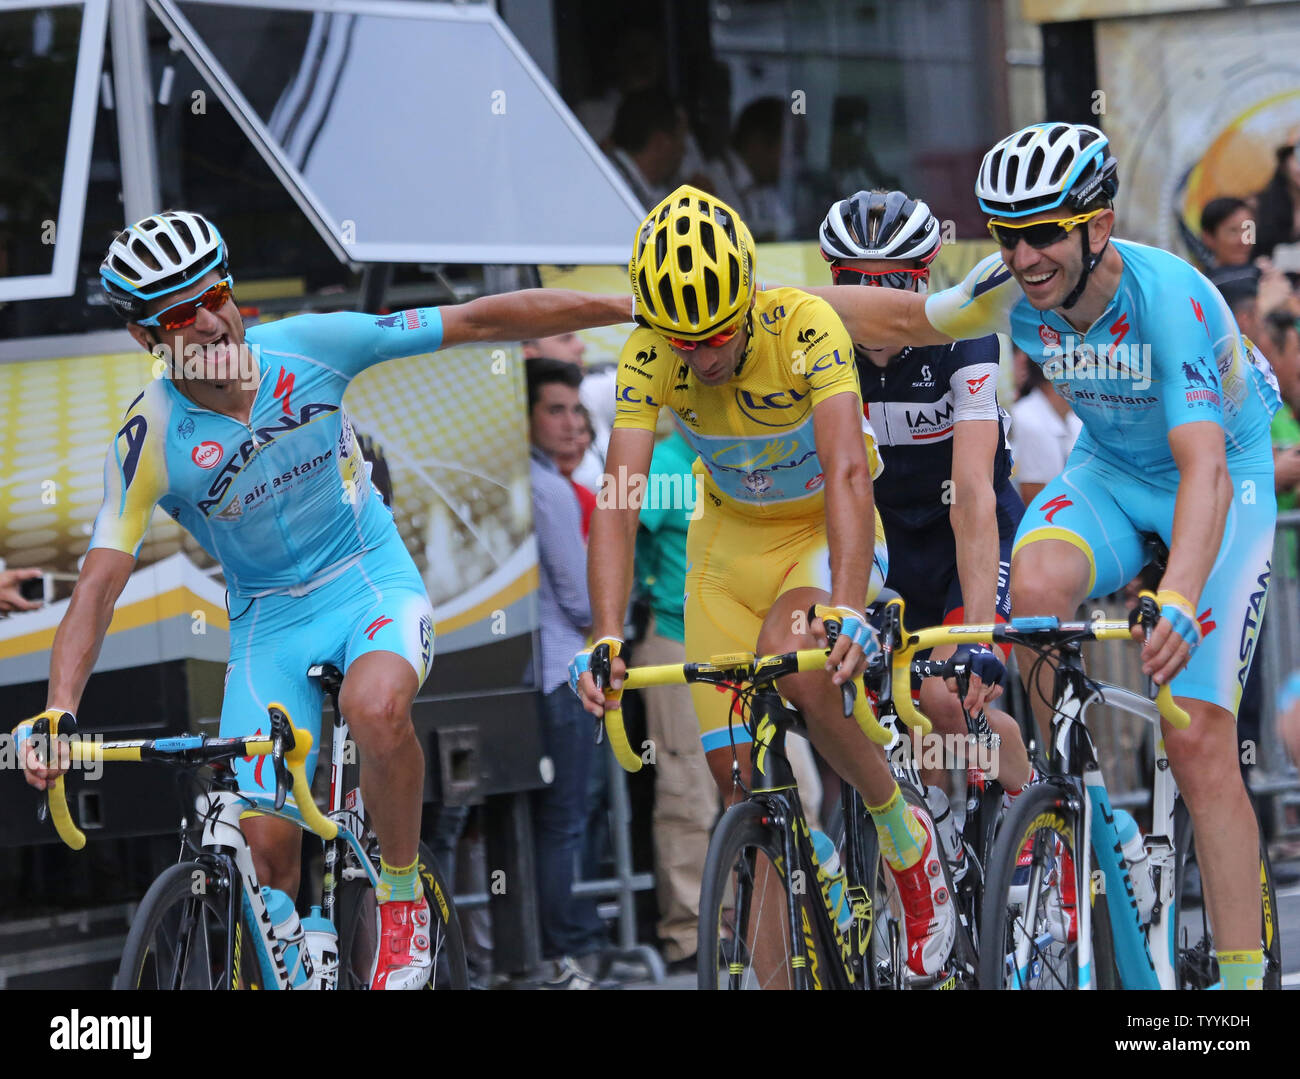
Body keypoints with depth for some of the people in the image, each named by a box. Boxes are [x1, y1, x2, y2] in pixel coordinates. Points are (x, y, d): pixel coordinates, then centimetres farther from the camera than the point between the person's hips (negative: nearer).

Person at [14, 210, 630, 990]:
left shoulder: (309, 347, -15)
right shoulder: (151, 438, -17)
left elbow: (480, 320, -10)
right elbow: (99, 587, -20)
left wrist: (632, 308, -10)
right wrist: (57, 713, -36)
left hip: (374, 583, -1)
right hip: (269, 623, 1)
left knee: (376, 708, -35)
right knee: (267, 845, -8)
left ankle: (404, 897, -12)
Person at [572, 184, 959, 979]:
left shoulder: (806, 329, -30)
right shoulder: (650, 357, -21)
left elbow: (847, 473, -41)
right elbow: (618, 503, -28)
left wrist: (845, 609, -56)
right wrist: (605, 638, -43)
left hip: (827, 533, -4)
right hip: (731, 541, 4)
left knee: (792, 666, -33)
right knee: (740, 777, -2)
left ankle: (906, 837, -10)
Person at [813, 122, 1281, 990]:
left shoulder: (1170, 300, -35)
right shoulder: (1013, 288, -18)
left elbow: (1205, 470, -45)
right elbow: (904, 319, 3)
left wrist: (1178, 600, -60)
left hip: (1224, 485, -4)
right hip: (1110, 470, 4)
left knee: (1199, 745, -13)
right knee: (1037, 579, -31)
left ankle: (1242, 969, -5)